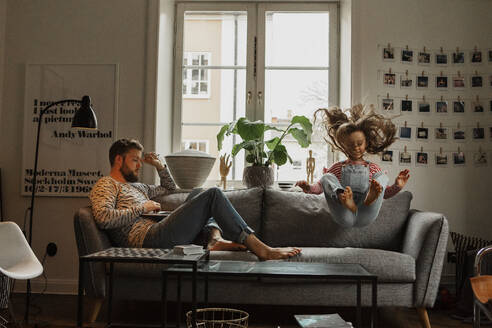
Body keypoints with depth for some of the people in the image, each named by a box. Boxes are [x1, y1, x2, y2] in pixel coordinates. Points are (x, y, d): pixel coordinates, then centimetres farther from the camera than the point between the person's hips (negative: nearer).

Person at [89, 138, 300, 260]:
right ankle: (260, 249, -24)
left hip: (157, 236, 10)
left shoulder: (136, 186, 33)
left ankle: (215, 239, -11)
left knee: (205, 200, 24)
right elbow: (103, 218, -13)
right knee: (212, 195, -12)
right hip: (149, 238, -10)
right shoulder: (105, 185, 7)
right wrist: (142, 208, -6)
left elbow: (170, 188, 45)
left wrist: (159, 165, 29)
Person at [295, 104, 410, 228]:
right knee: (326, 177, -10)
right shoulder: (338, 167, 22)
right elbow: (320, 186, 15)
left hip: (365, 218, 0)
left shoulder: (373, 168, 23)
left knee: (382, 176, -5)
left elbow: (385, 194, 19)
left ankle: (371, 195, -42)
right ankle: (345, 200, -43)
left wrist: (397, 186, 0)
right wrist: (308, 188, -6)